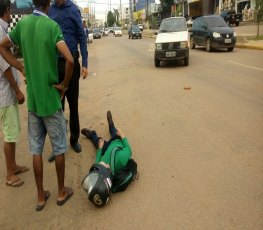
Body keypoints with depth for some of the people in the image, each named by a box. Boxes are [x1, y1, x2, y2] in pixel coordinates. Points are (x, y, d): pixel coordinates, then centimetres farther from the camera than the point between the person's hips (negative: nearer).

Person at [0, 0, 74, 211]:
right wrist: (64, 84, -9)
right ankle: (62, 192, 27)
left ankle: (41, 196, 25)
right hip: (51, 98, -4)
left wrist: (23, 69, 10)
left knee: (36, 149, 12)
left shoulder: (22, 23, 3)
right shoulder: (52, 26, -13)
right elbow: (70, 60, -26)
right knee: (59, 147, 11)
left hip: (32, 99, 5)